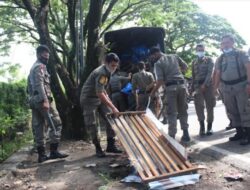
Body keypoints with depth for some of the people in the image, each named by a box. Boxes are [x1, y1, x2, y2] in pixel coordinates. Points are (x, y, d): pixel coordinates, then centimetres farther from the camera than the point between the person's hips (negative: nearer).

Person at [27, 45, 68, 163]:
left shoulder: (32, 68, 26)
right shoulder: (40, 66, -6)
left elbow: (29, 86, 24)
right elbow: (40, 84, -19)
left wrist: (32, 98, 21)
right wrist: (44, 100, -26)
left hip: (33, 100, 10)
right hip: (41, 99, -10)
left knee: (38, 127, 6)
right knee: (56, 123, -8)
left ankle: (41, 154, 8)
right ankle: (54, 151, -10)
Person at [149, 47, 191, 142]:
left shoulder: (158, 63, -3)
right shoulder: (175, 56, 13)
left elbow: (160, 80, -10)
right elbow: (185, 67, 16)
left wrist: (153, 91, 1)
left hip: (171, 87, -5)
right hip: (182, 85, 5)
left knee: (172, 113, 1)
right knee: (183, 111, 13)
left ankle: (172, 136, 1)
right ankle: (186, 134, 15)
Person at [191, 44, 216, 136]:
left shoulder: (209, 60, 6)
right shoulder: (194, 62, 16)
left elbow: (210, 72, -7)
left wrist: (205, 84, -18)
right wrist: (192, 88, 9)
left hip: (208, 85, -2)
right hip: (197, 85, 2)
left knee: (209, 106, 1)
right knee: (199, 105, -11)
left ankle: (209, 127, 9)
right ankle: (202, 126, -6)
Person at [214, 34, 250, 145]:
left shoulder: (241, 54, 1)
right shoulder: (220, 59, 13)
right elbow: (218, 74, 14)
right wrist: (215, 88, 8)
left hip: (241, 85, -5)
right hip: (226, 87, 5)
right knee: (232, 111, 7)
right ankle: (239, 132, 16)